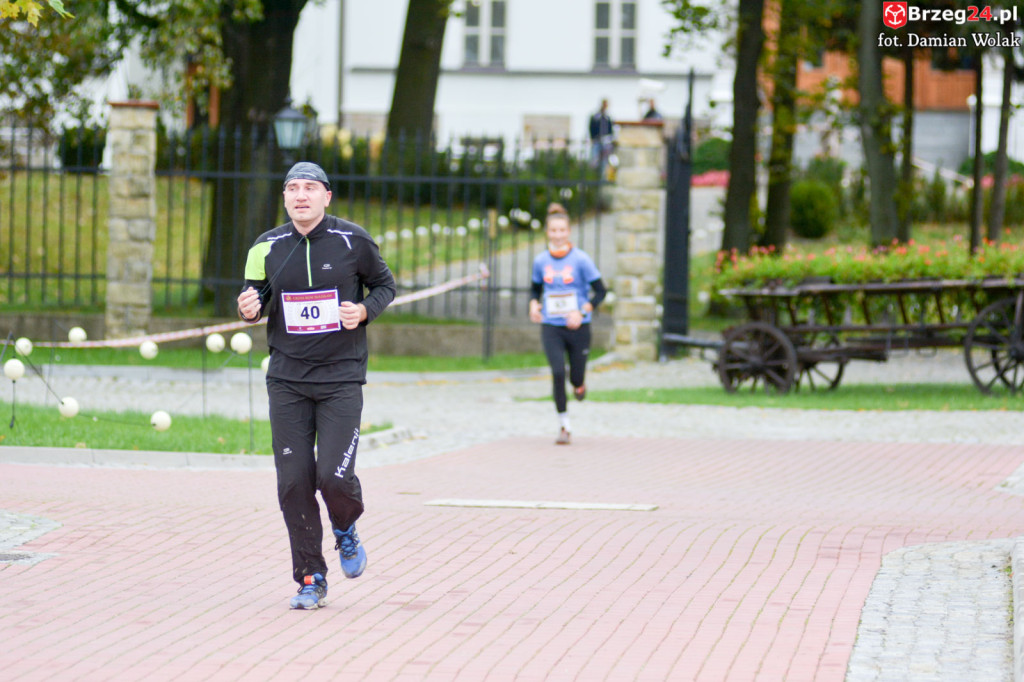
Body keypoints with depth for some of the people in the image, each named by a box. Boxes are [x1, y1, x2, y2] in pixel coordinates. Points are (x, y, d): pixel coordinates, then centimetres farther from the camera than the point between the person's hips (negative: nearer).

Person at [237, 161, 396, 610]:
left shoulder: (352, 241, -4)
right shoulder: (267, 247, 2)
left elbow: (385, 284, 8)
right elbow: (256, 298, 13)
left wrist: (364, 311, -11)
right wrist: (249, 309, -11)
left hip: (341, 377, -2)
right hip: (287, 379, 2)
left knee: (334, 476, -14)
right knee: (293, 483, -1)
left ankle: (346, 530, 22)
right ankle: (311, 580, 11)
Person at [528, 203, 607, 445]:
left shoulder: (580, 259, -9)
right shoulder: (541, 261, 2)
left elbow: (600, 291, -6)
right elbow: (535, 288, 18)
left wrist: (581, 312, -18)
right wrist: (534, 304, -4)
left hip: (577, 328, -1)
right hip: (551, 327, 2)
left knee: (576, 377, 5)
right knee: (558, 372, -13)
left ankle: (579, 384, 46)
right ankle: (564, 426, 0)